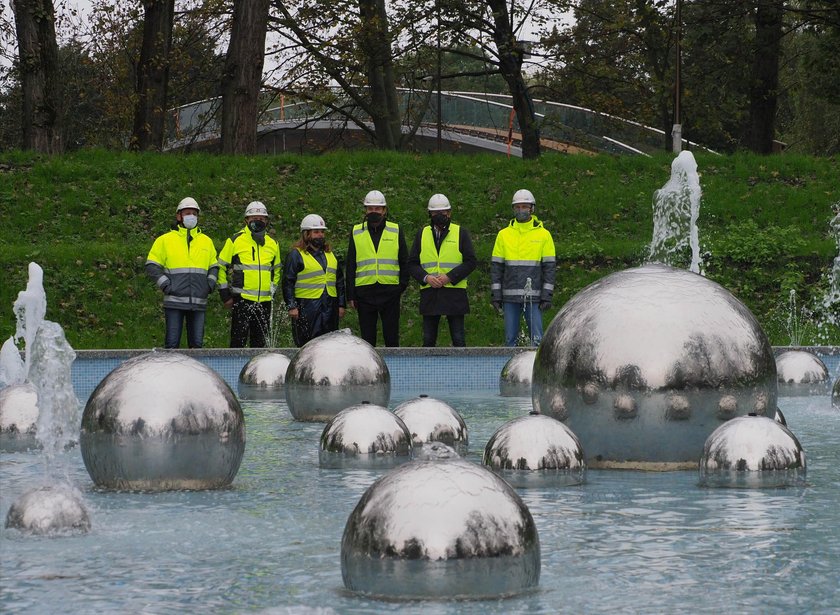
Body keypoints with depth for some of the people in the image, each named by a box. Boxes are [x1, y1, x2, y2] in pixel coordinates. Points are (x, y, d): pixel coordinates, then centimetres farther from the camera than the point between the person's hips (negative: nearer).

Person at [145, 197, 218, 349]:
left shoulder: (206, 241, 16)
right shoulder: (165, 240, 5)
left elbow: (214, 266, 26)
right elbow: (151, 266, 5)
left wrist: (210, 284, 8)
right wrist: (165, 285, -7)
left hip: (198, 302, 3)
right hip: (174, 301, -3)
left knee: (197, 343, 3)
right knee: (172, 342, -5)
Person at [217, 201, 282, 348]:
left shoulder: (272, 244, 14)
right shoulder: (235, 241, 0)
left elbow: (276, 270, 27)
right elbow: (221, 268, 3)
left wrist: (272, 291, 15)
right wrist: (225, 295, -1)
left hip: (265, 302, 5)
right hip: (241, 300, -4)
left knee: (260, 343, 7)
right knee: (238, 340, -8)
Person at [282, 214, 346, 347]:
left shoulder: (330, 254, 18)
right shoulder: (296, 255, -1)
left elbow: (340, 281, 23)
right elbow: (288, 283, -5)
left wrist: (341, 305, 16)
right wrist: (291, 306, -12)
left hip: (330, 308, 6)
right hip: (306, 308, -6)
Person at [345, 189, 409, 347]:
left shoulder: (396, 230, 7)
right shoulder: (356, 232, 9)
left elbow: (404, 261, 10)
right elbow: (350, 265, 10)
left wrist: (402, 285, -1)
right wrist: (350, 295, 4)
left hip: (390, 291, -1)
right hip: (365, 291, 1)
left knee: (391, 337, 1)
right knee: (367, 338, 4)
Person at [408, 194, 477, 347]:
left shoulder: (460, 233, 4)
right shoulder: (422, 234, 11)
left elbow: (470, 262, -2)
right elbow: (412, 263, 9)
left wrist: (450, 277, -14)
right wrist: (426, 277, -10)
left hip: (454, 293, -2)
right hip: (429, 294, 2)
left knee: (458, 340, -1)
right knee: (428, 340, 4)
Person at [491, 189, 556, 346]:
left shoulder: (543, 235, 4)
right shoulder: (504, 235, 9)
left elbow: (550, 267, 2)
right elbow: (496, 266, 9)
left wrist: (547, 296, -5)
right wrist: (495, 295, 2)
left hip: (534, 297, -2)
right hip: (510, 296, 2)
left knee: (536, 339, -5)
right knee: (510, 339, 4)